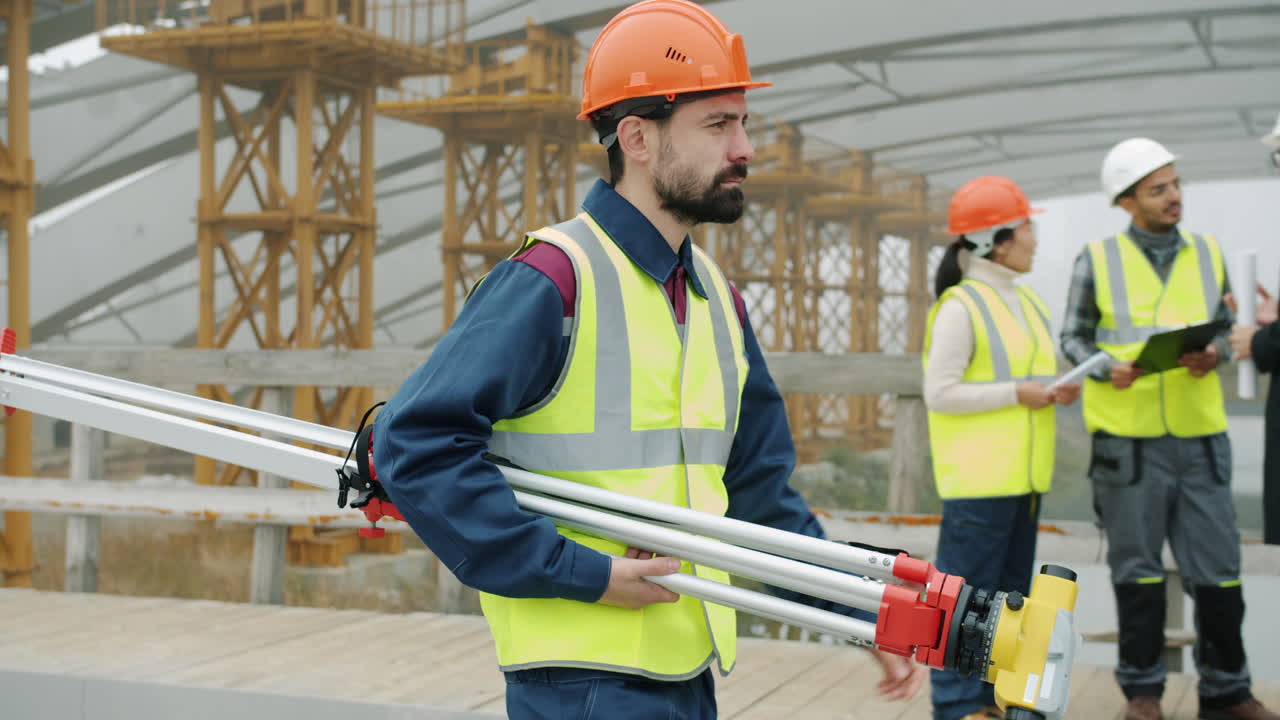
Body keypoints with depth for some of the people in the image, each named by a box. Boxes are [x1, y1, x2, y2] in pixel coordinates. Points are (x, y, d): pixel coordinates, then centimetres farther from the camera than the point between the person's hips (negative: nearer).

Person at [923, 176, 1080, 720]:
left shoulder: (1026, 303, 15)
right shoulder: (960, 307, -13)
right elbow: (939, 393, -17)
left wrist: (1058, 392, 1)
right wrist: (1018, 393, -18)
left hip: (1023, 473, 9)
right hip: (978, 477, -9)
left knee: (1010, 587, 15)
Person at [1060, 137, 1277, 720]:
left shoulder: (1207, 254, 9)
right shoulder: (1097, 260, 1)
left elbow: (1225, 328, 15)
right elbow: (1073, 337, 5)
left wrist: (1214, 354, -7)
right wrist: (1105, 369, -14)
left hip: (1200, 436, 2)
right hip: (1128, 438, -2)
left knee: (1217, 566, 4)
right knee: (1138, 568, 7)